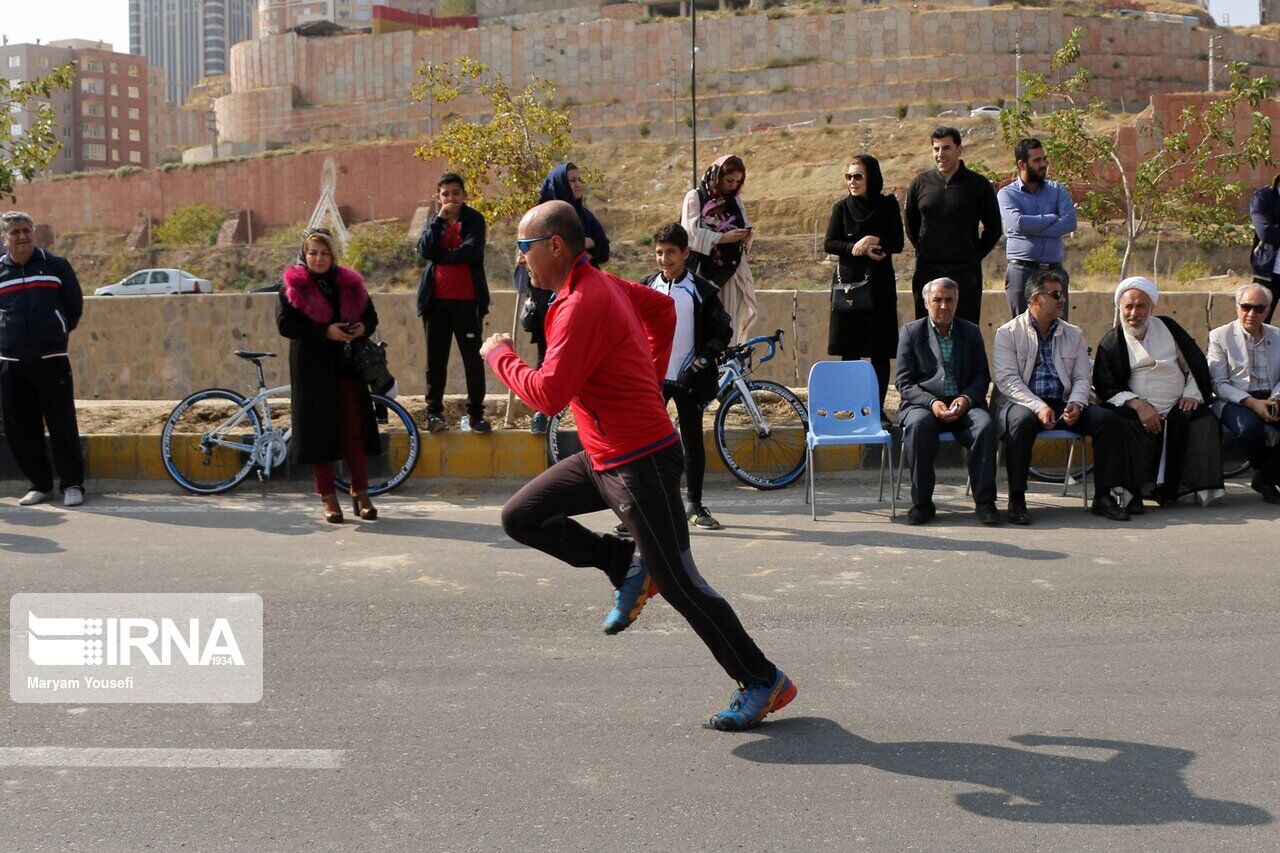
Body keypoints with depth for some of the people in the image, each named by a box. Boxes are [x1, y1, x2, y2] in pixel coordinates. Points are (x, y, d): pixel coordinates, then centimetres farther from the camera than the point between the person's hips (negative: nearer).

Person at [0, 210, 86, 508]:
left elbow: (75, 306, 14)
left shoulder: (57, 266, 5)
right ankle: (39, 483, 16)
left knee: (63, 426, -4)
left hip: (52, 360, -2)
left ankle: (72, 484, 5)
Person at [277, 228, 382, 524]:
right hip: (312, 367, -2)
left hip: (348, 365, 2)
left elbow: (371, 315, 15)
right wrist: (325, 331, -19)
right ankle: (328, 498, 10)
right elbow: (285, 323, -9)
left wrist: (362, 328, -9)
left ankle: (360, 494, 10)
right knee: (320, 429, 0)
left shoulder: (350, 282, 10)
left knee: (354, 429, 0)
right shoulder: (292, 284, 1)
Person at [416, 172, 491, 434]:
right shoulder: (434, 221, 14)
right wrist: (440, 220, -9)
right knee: (436, 358, 6)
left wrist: (439, 257, -7)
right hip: (437, 299, 3)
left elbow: (471, 250, -15)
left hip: (467, 300, -3)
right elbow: (425, 250, -5)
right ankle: (434, 411, 13)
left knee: (473, 357, 0)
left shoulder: (474, 219, 3)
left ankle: (475, 413, 7)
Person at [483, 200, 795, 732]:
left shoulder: (583, 304, -21)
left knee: (677, 584, -3)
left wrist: (500, 356, -9)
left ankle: (763, 683, 10)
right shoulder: (602, 283, 10)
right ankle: (627, 565, 14)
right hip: (603, 458, 10)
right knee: (521, 517, 8)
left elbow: (548, 395, -25)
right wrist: (650, 377, 21)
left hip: (640, 463, -10)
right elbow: (663, 308, 26)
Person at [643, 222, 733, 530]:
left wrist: (700, 365, -9)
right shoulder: (647, 289, 6)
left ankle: (693, 505, 15)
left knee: (692, 441, 5)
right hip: (654, 377, 2)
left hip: (688, 378, -1)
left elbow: (722, 331, -1)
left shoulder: (701, 290, -2)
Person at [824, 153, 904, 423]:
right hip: (848, 283, 1)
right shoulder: (842, 207, 6)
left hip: (879, 285, 0)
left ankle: (878, 408, 7)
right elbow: (829, 243, 0)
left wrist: (872, 241, -15)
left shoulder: (888, 205, 5)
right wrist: (860, 248, -14)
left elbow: (897, 243, 1)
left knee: (880, 352, 0)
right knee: (849, 350, 1)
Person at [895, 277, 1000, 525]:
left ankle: (984, 501, -22)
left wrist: (966, 398, -12)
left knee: (985, 424, -31)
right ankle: (921, 503, -25)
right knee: (919, 424, -36)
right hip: (923, 403, -2)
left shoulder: (971, 332, 14)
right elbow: (904, 383, 1)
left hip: (963, 404, 2)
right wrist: (931, 402, -17)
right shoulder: (911, 332, 7)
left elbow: (982, 376, 10)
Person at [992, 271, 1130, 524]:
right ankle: (1017, 500, -28)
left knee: (1107, 419, -18)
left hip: (1062, 404, 5)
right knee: (1022, 420, -38)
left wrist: (1076, 403, -13)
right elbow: (1007, 380, -10)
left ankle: (1103, 497, -10)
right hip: (1021, 402, -4)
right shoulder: (1008, 333, 1)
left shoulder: (1073, 334, 16)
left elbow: (1083, 377, 10)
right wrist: (1039, 407, -23)